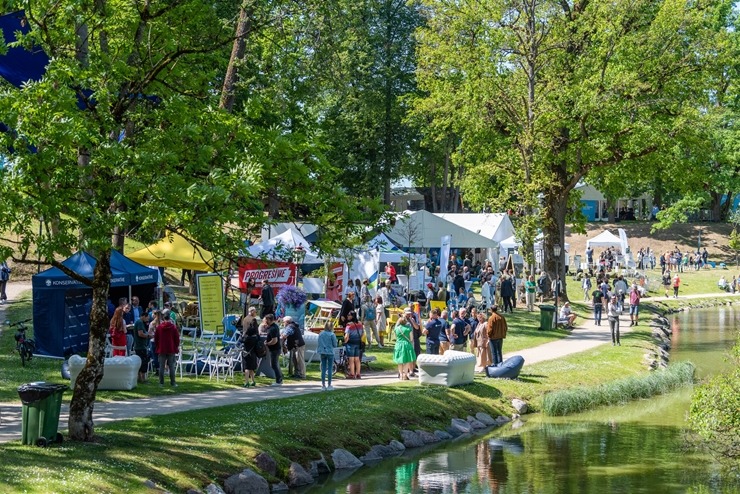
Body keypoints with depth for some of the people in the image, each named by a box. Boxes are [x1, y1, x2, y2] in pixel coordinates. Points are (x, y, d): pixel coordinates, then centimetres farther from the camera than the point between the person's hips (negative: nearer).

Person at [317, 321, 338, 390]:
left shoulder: (320, 334, 2)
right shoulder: (332, 334, -10)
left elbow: (319, 344, 6)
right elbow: (335, 345, -5)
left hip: (323, 353, 4)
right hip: (330, 352, -4)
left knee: (323, 369, 9)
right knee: (330, 369, 3)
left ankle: (323, 385, 9)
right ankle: (329, 385, 5)